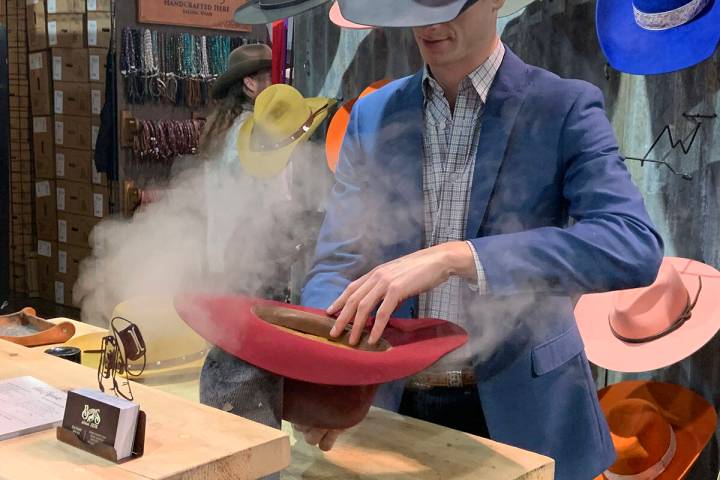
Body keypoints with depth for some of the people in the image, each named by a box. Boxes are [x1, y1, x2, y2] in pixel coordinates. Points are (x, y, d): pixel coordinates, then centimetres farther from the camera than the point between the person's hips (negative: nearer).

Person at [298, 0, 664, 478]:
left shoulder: (565, 107, -8)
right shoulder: (372, 115, 3)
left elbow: (636, 246, -23)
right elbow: (336, 263, -1)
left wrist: (453, 256, -33)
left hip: (521, 415, -3)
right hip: (397, 408, 3)